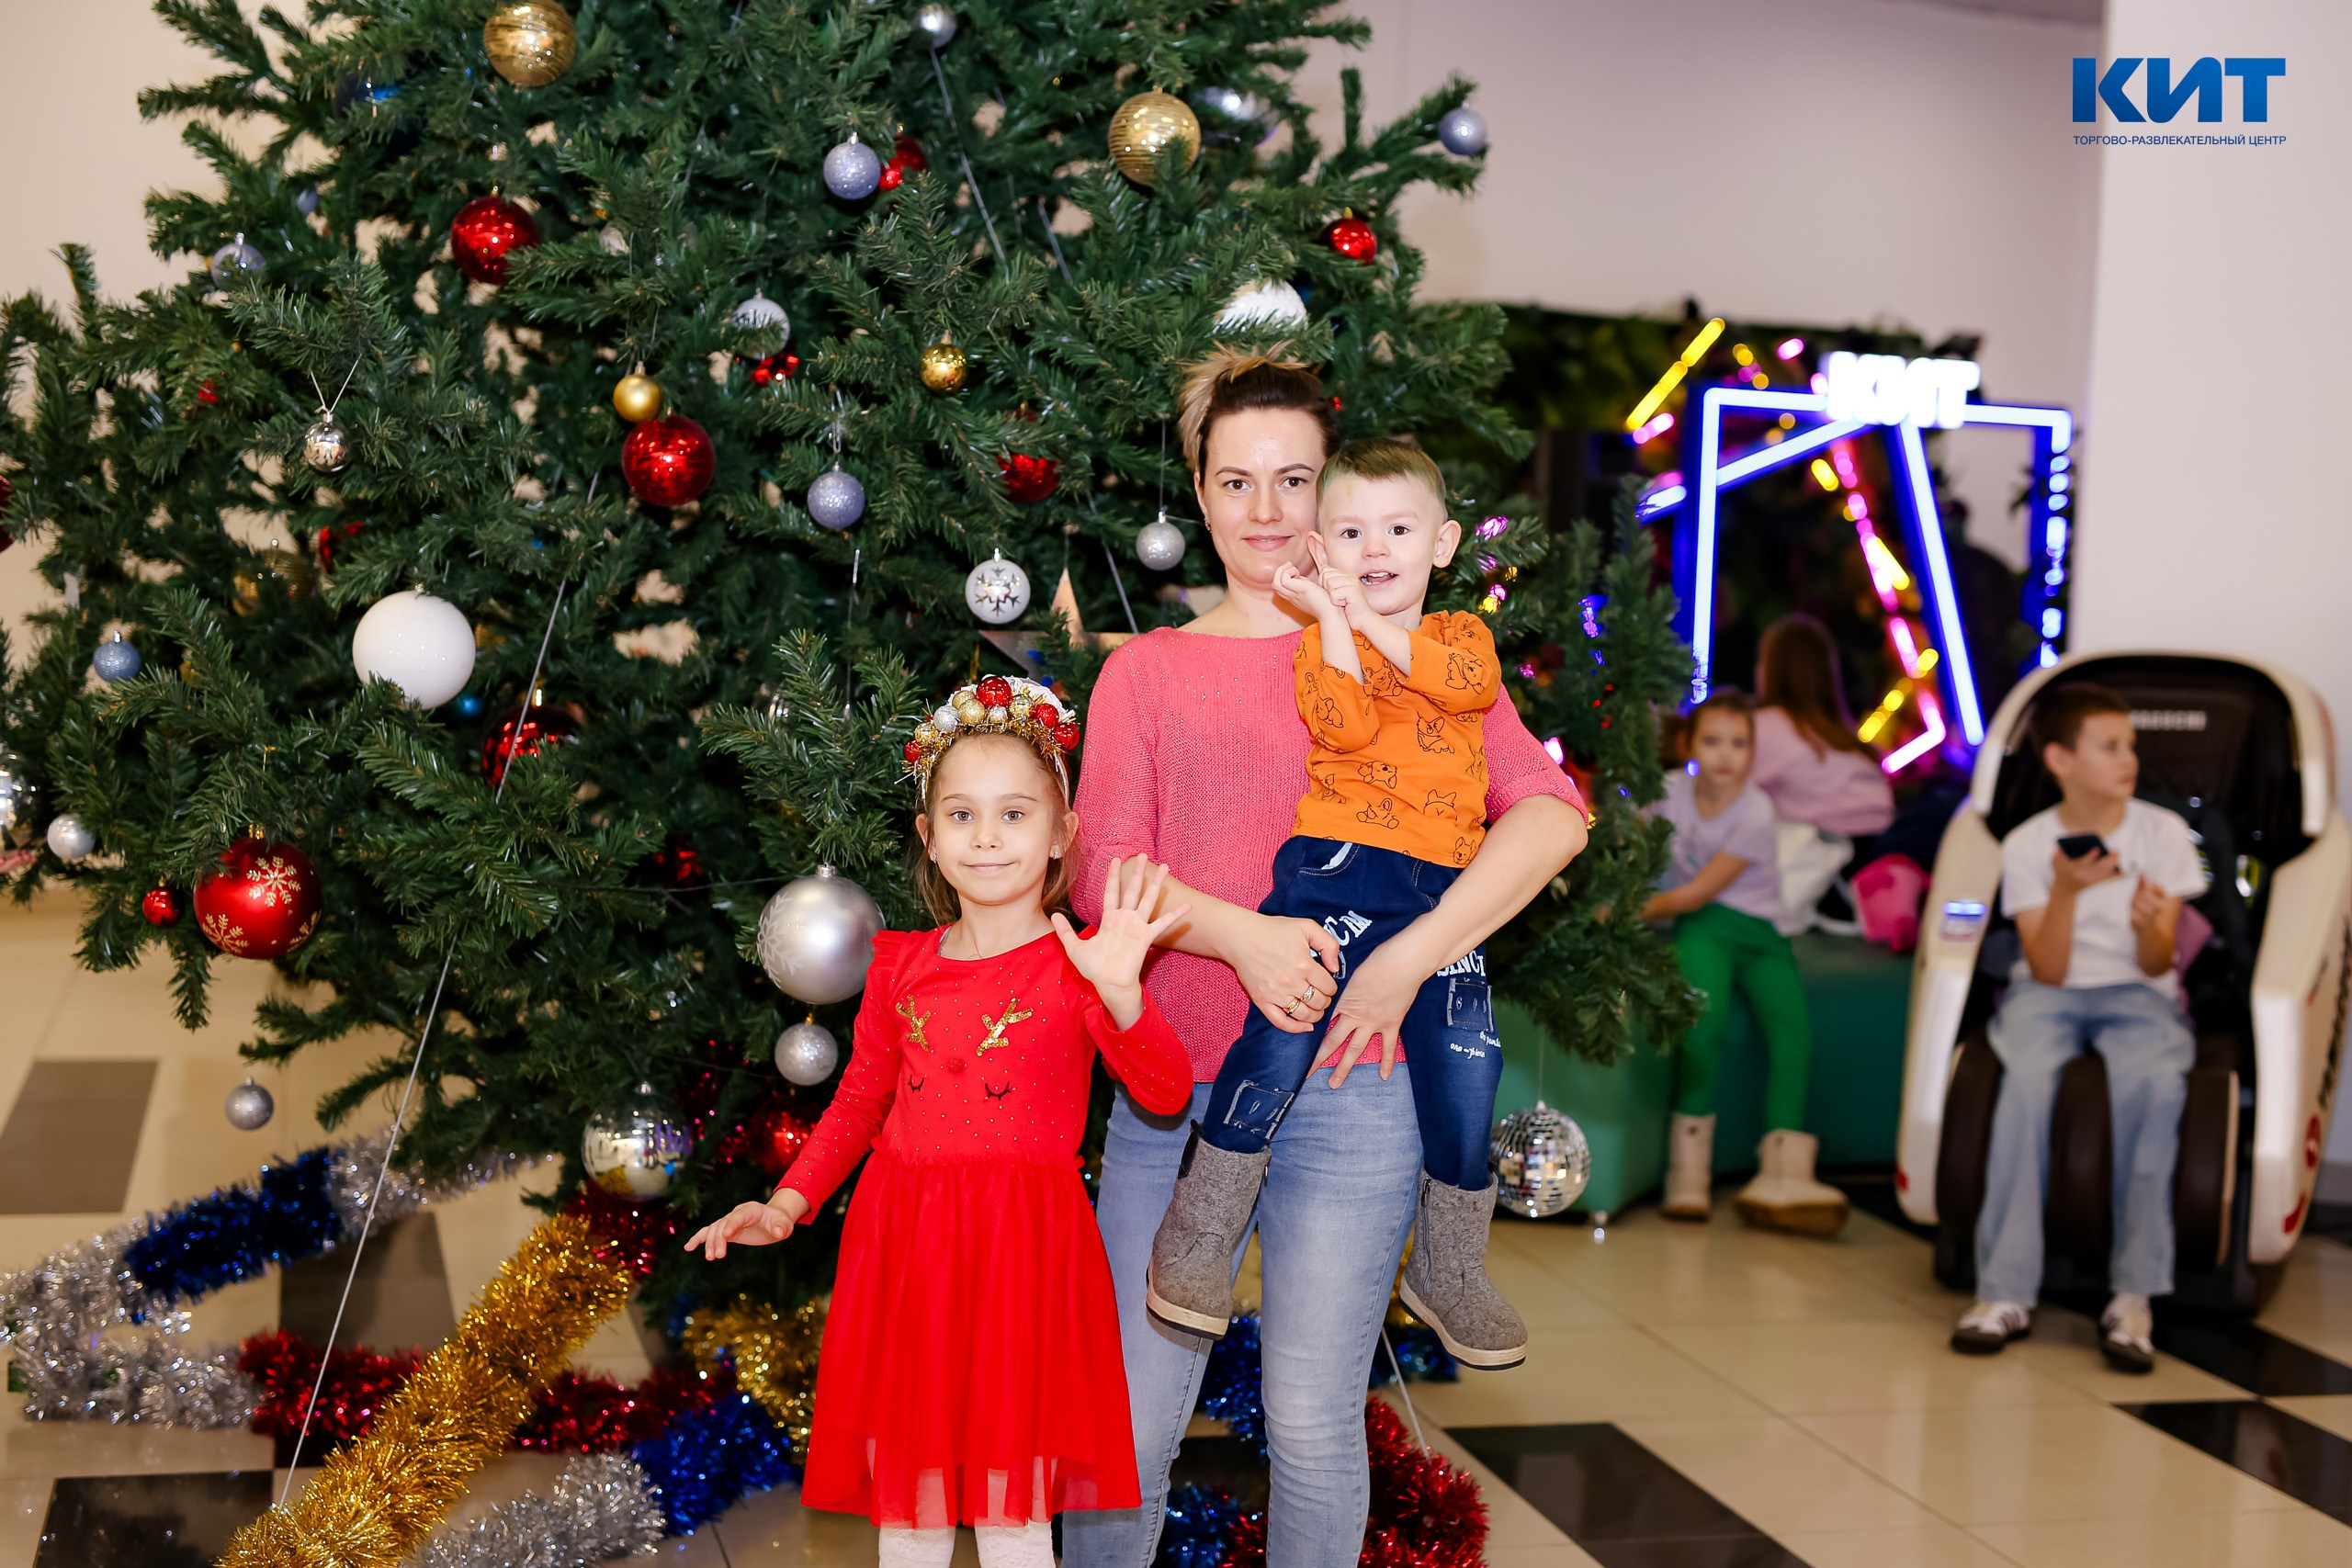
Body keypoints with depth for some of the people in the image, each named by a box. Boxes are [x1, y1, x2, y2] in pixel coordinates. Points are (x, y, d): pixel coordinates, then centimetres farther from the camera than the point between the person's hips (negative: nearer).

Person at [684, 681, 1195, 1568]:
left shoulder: (1076, 964, -4)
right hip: (900, 1245, 4)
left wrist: (1120, 991, -31)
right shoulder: (900, 965, 8)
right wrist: (786, 1204, 9)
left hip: (1023, 1254, -4)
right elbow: (859, 1099, 19)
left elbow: (1166, 1095, -15)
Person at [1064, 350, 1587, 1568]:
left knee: (1313, 1424, 5)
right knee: (1128, 1423, 4)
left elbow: (1551, 813, -3)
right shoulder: (1147, 670, 12)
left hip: (1349, 1087, -1)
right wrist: (1241, 934, -17)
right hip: (1172, 1085, 1)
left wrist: (1411, 958, -15)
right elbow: (1104, 869, 2)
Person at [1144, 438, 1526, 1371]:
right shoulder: (1318, 641, 9)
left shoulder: (1463, 636, 19)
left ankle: (1450, 1271, 18)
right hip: (1338, 867, -3)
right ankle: (1200, 1231, -3)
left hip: (1446, 891, 3)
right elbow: (1346, 729, -11)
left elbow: (1470, 682, -7)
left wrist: (1372, 621, -10)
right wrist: (1335, 617, -14)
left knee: (1465, 1068, -2)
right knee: (1282, 1030, -19)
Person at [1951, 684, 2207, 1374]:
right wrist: (2067, 890, -22)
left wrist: (2149, 927, -26)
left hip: (2137, 994, 0)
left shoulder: (2165, 834, 0)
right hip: (2049, 993, 0)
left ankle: (2133, 1297, -29)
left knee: (2154, 1081, -35)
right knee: (2028, 1077, -35)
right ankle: (2005, 1293, -30)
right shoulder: (2026, 845, -1)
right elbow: (2048, 970, -7)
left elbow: (2156, 965, -3)